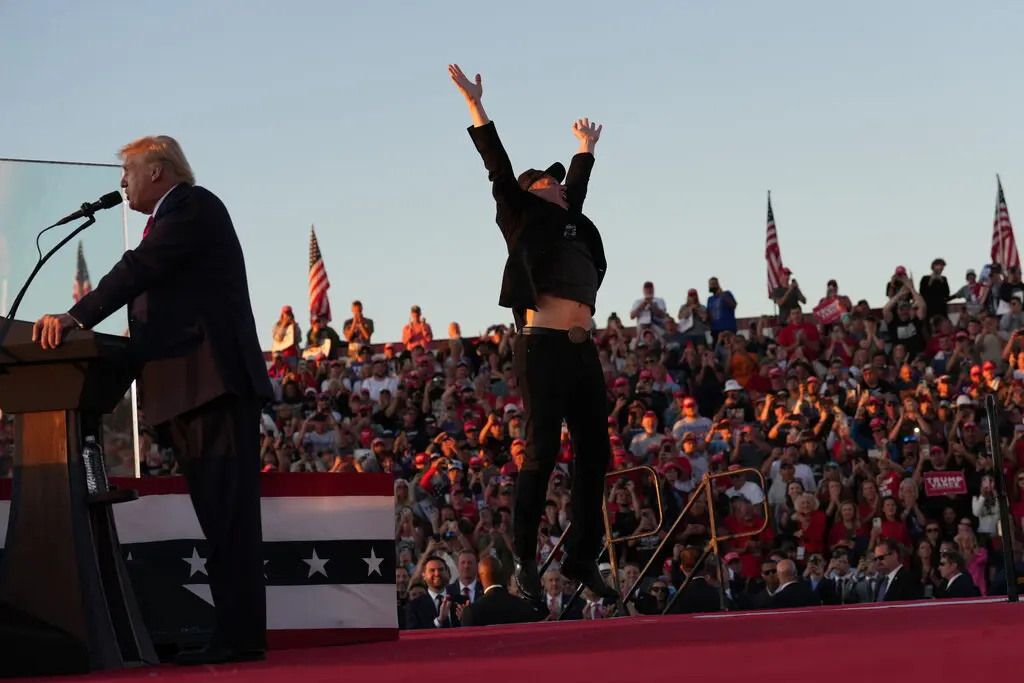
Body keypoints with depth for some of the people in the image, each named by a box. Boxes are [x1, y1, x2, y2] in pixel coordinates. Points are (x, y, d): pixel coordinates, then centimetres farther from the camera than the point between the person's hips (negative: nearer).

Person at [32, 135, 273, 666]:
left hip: (214, 382, -10)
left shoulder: (194, 205, -3)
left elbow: (140, 269, -16)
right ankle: (234, 631, 8)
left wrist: (77, 316, -22)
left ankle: (240, 635, -15)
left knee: (229, 515, -12)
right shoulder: (167, 221, 26)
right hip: (187, 390, 10)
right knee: (218, 519, 7)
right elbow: (145, 288, 20)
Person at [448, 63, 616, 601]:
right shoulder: (524, 217, 6)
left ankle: (582, 557, 11)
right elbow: (499, 169, 0)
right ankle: (525, 560, -5)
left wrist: (586, 148, 55)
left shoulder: (572, 221, 22)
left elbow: (577, 185, 40)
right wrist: (475, 106, -4)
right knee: (542, 453, -10)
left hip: (582, 350, 7)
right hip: (543, 347, -7)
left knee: (594, 454, 5)